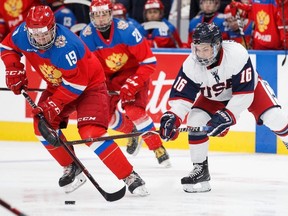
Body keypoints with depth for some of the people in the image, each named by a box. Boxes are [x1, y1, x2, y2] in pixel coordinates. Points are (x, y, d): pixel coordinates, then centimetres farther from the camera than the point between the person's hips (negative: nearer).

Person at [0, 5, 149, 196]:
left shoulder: (65, 46, -37)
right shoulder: (23, 33, -17)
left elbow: (76, 84, -31)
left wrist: (53, 105, -30)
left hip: (89, 84, -8)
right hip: (58, 85, 8)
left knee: (91, 133, -23)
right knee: (43, 125, -5)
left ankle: (130, 177, -20)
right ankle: (72, 169, 12)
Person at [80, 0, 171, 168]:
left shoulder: (126, 31, -29)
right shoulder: (87, 36, -17)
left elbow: (149, 62, -26)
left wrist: (132, 85, -31)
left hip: (133, 70, -5)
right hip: (108, 75, 5)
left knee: (134, 110, -26)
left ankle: (158, 148, -18)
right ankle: (132, 131, 26)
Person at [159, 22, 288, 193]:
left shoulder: (237, 54, -38)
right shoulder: (191, 65, -27)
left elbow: (244, 92, -34)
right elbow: (181, 95, -23)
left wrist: (227, 116, -38)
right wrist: (172, 117, -40)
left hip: (248, 85, -3)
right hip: (214, 96, 3)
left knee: (274, 117, -21)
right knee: (195, 119, -18)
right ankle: (200, 169, -5)